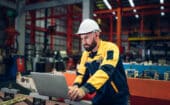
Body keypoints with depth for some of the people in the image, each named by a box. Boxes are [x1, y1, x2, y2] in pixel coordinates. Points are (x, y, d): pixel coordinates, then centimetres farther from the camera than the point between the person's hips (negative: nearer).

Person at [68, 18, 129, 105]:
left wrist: (85, 89, -46)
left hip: (117, 98, -5)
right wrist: (76, 86, -23)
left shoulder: (110, 48, -19)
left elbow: (105, 71, -34)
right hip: (100, 97, 5)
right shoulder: (86, 53, 0)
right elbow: (81, 73, -1)